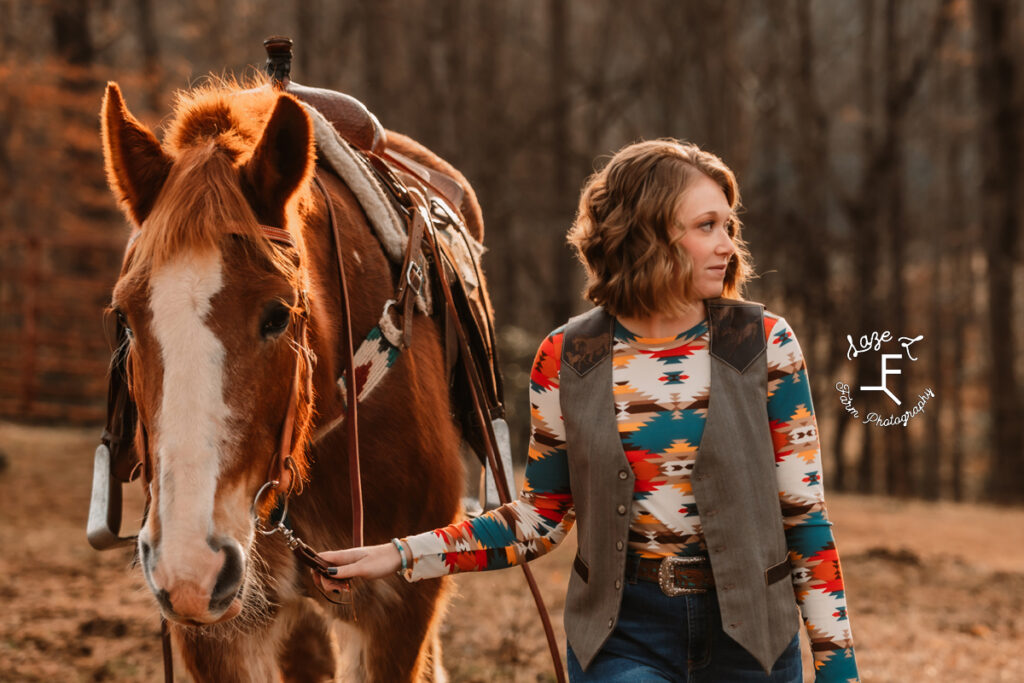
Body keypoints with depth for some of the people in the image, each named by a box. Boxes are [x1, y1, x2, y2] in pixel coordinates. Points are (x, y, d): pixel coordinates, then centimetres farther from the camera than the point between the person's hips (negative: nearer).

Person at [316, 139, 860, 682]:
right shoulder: (565, 361, -2)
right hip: (623, 634, -1)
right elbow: (544, 517, 6)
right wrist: (402, 556, -1)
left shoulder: (764, 343, -4)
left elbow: (804, 515, -1)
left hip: (749, 628, 1)